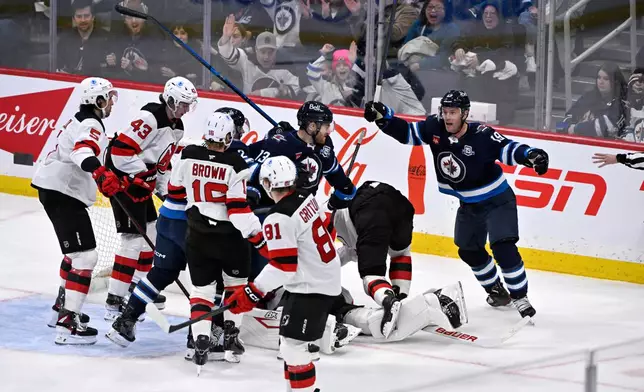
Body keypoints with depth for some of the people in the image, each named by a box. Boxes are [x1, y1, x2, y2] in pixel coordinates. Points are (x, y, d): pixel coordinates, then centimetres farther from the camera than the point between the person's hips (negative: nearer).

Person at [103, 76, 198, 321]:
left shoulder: (176, 126, 11)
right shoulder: (150, 118, -22)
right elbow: (121, 150, -27)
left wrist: (164, 189, 14)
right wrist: (142, 176, -21)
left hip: (143, 183, 10)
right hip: (124, 180, -10)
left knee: (150, 233, 22)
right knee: (133, 240, -14)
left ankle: (138, 286, 39)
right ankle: (114, 303, -15)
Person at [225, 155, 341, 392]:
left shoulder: (279, 219, -23)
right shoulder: (306, 198, 3)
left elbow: (283, 267, -26)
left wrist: (252, 293, -23)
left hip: (310, 288, -10)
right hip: (327, 277, 10)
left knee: (292, 344, -11)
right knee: (291, 342, 19)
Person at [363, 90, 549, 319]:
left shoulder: (481, 135, -29)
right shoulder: (435, 128, -14)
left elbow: (507, 149, -33)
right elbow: (406, 133, -5)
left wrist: (530, 155, -51)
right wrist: (383, 117, -18)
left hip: (497, 200, -7)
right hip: (469, 204, 7)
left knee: (503, 248, -20)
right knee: (468, 250, 18)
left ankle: (519, 296, -8)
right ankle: (496, 290, 37)